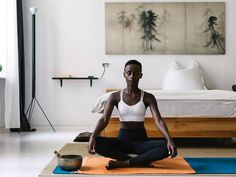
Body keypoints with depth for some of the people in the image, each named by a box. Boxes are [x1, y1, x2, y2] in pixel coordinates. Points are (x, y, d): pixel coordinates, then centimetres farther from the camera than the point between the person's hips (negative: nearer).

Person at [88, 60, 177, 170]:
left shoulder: (148, 97, -3)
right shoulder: (115, 96, -2)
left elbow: (158, 121, -14)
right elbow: (104, 119, -12)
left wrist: (169, 140, -33)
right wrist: (92, 136, -31)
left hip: (142, 141, 0)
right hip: (123, 140, 0)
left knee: (166, 147, -31)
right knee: (97, 142, -30)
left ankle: (123, 163, -26)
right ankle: (142, 161, -26)